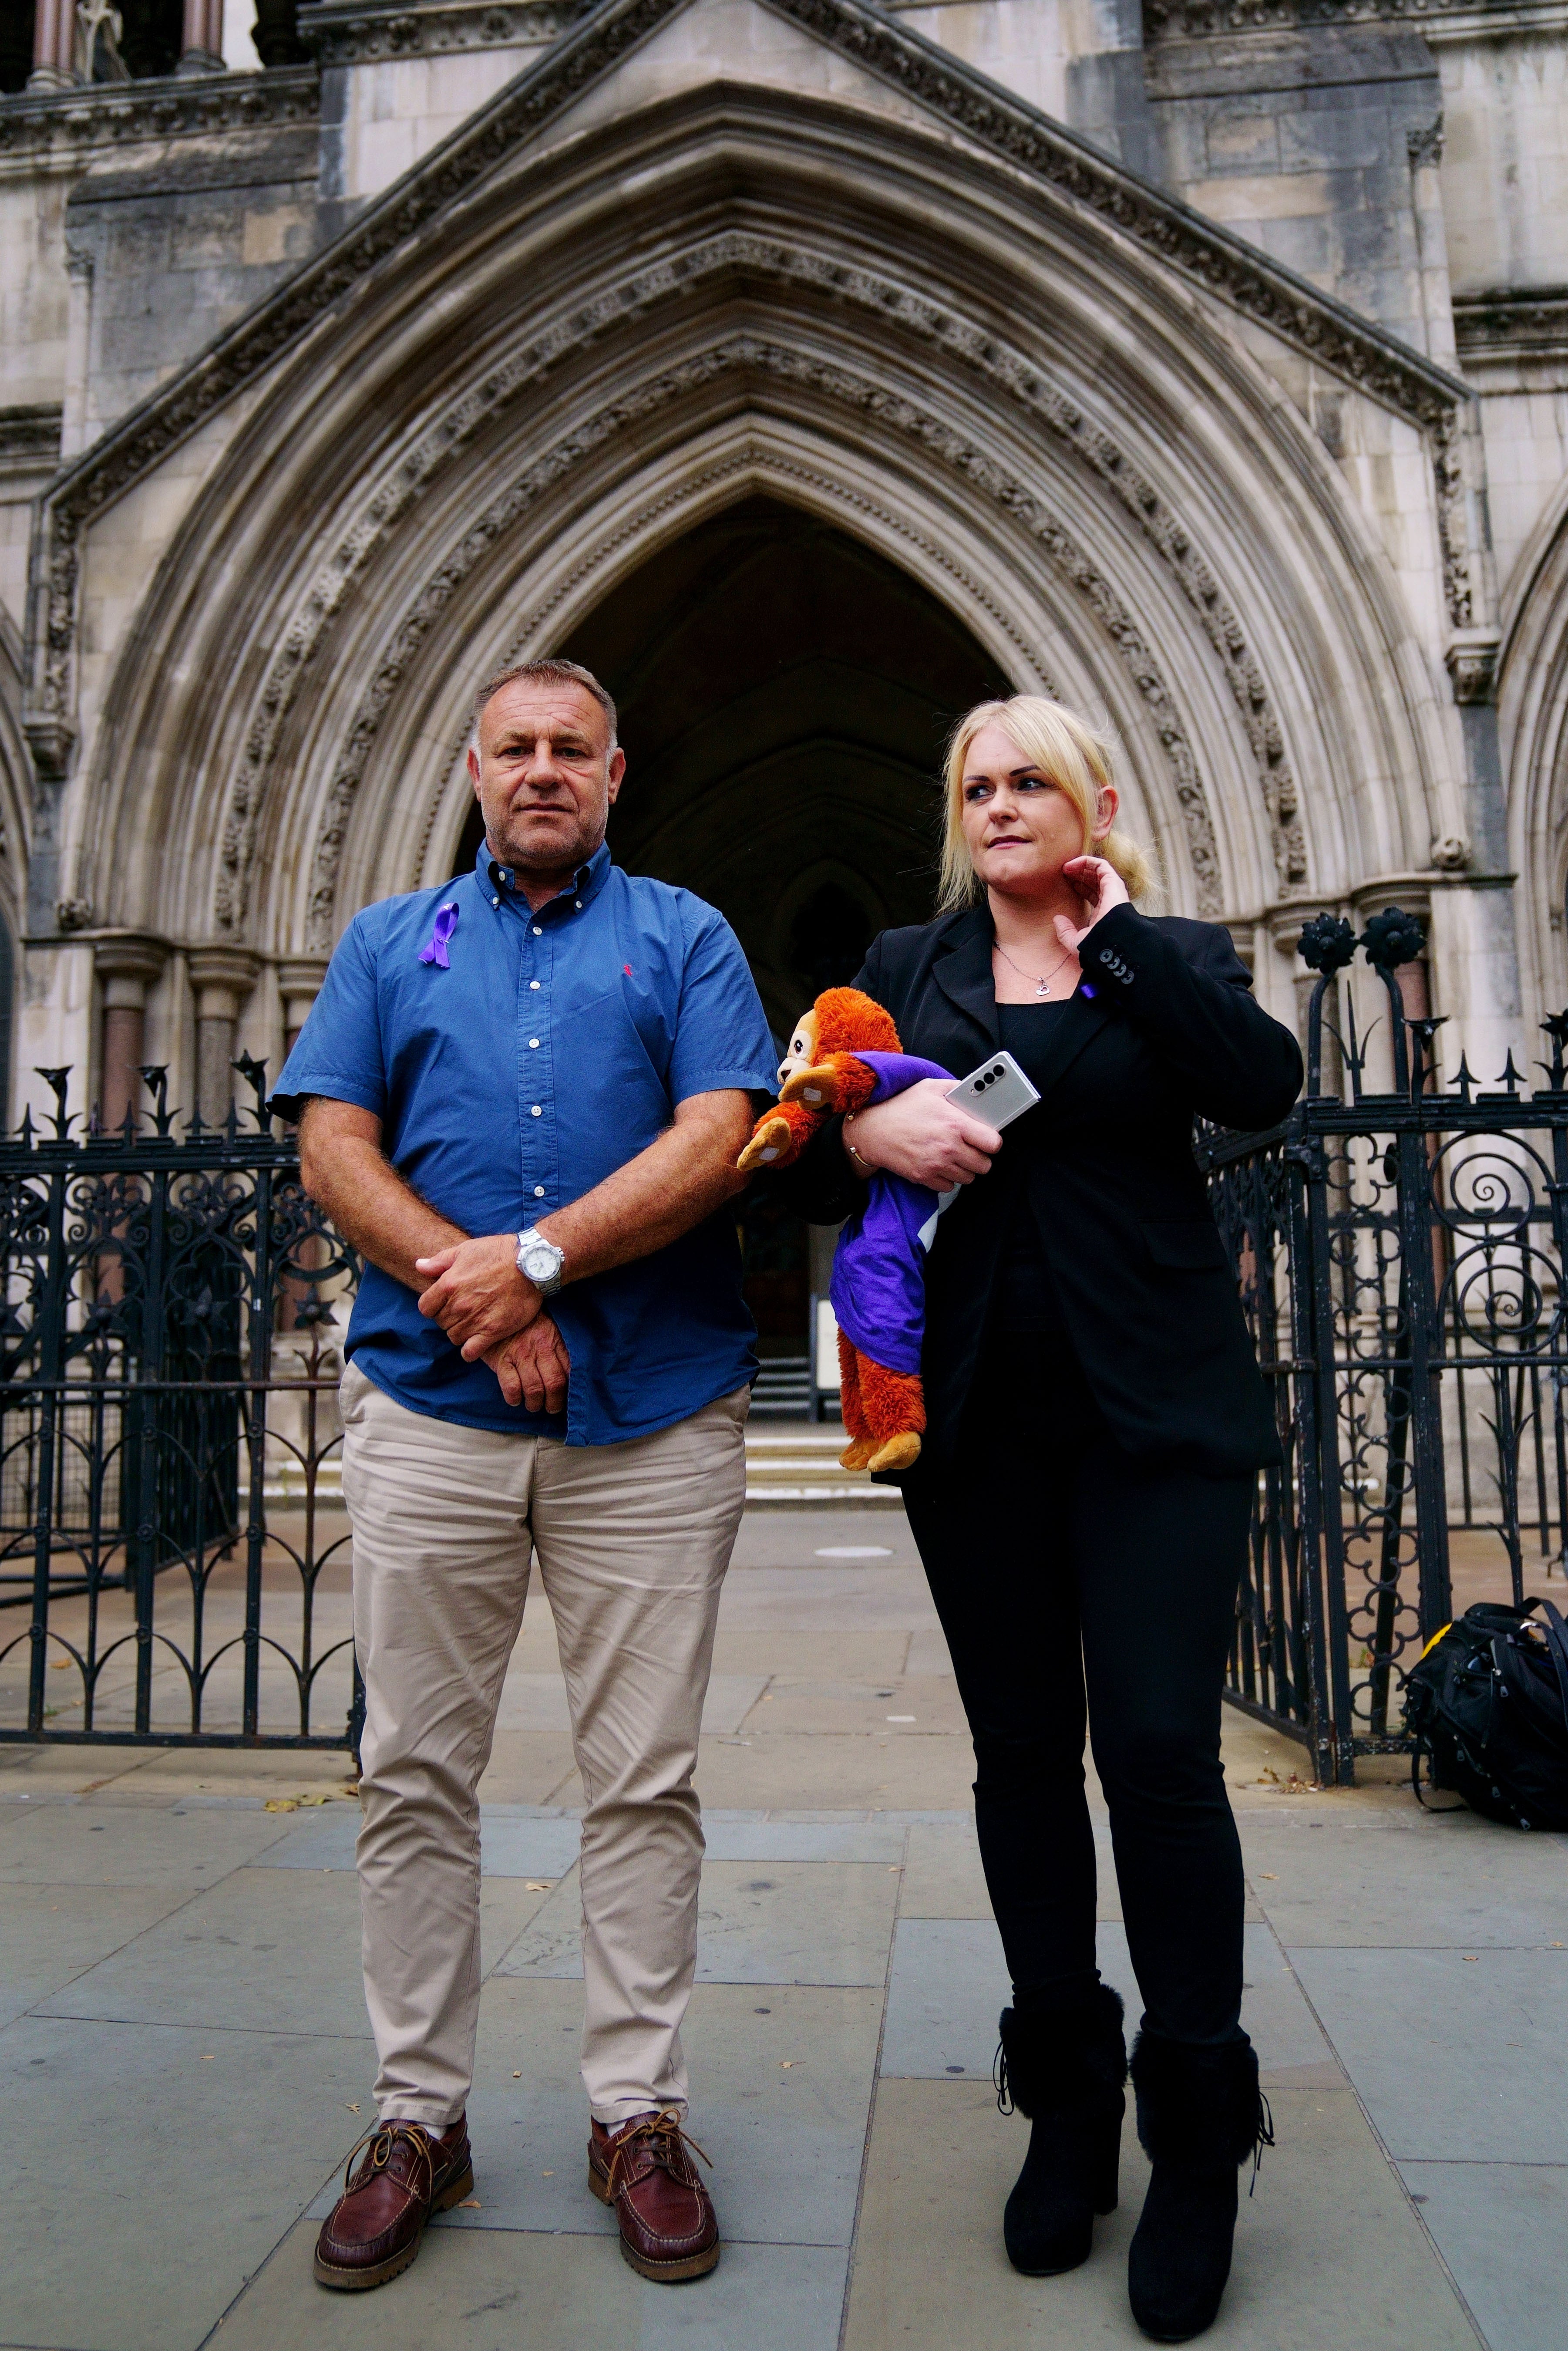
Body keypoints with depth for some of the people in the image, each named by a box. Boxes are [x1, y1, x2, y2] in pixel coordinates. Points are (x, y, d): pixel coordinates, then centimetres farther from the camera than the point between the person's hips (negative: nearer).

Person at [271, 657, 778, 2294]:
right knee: (414, 1775, 8)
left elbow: (715, 1144, -3)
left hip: (653, 1418, -1)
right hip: (426, 1407, 2)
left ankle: (638, 2114, 22)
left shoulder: (685, 937, 12)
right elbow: (333, 1149, 5)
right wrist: (472, 1298, -9)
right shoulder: (390, 943, 17)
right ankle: (418, 2117, 25)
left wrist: (537, 1258, -13)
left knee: (643, 1780, 6)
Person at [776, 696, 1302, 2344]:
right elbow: (799, 1163, 9)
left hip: (1154, 1409, -2)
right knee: (1022, 1756, 9)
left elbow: (1263, 1084, -11)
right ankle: (1066, 2104, 27)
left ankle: (1198, 2137, 15)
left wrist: (1116, 932, -7)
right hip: (977, 1412, 2)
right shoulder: (906, 968, 13)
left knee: (1158, 1748, -6)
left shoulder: (1173, 958, 9)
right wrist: (869, 1129, -13)